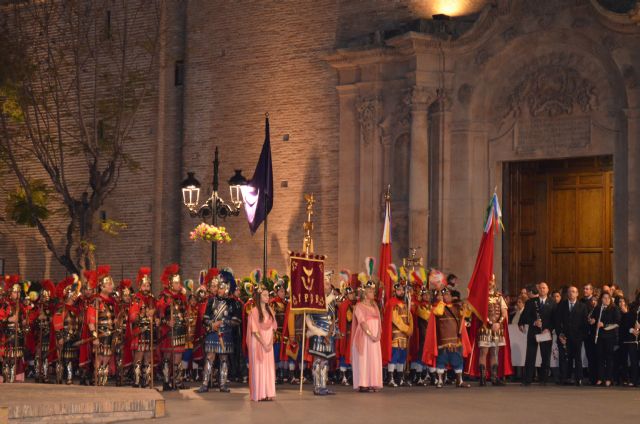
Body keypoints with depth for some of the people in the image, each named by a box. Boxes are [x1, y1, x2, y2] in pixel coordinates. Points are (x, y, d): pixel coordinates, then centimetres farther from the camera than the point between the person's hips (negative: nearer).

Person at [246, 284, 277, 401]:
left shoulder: (270, 310, 10)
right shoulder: (254, 311, -7)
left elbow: (272, 328, 8)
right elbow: (254, 330, -11)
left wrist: (270, 342, -5)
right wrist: (264, 344, -14)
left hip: (268, 343, 5)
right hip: (258, 342, -5)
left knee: (269, 366, 3)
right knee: (258, 366, -4)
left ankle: (268, 393, 7)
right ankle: (259, 394, -1)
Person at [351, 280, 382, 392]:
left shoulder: (374, 305, 17)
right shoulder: (359, 306, -2)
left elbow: (378, 320, 10)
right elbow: (362, 322, -12)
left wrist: (378, 334, -5)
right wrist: (370, 335, -19)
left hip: (375, 337, 6)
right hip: (364, 336, -6)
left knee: (374, 359, 2)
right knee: (364, 359, -9)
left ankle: (372, 384, 3)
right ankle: (363, 384, -10)